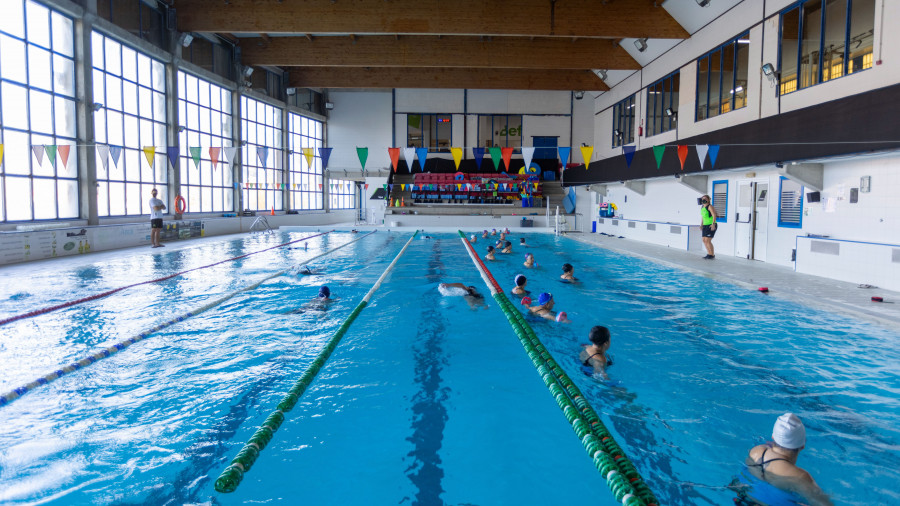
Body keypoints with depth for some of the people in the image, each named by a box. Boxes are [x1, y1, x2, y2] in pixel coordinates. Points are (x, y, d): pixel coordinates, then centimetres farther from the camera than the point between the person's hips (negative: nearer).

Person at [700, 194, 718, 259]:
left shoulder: (710, 207, -12)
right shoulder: (702, 207, 14)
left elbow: (714, 215, -20)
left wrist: (713, 224, -29)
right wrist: (701, 224, 18)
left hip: (711, 226, -9)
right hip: (705, 225, 9)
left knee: (707, 240, -12)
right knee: (704, 240, 8)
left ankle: (712, 255, -2)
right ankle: (709, 254, 18)